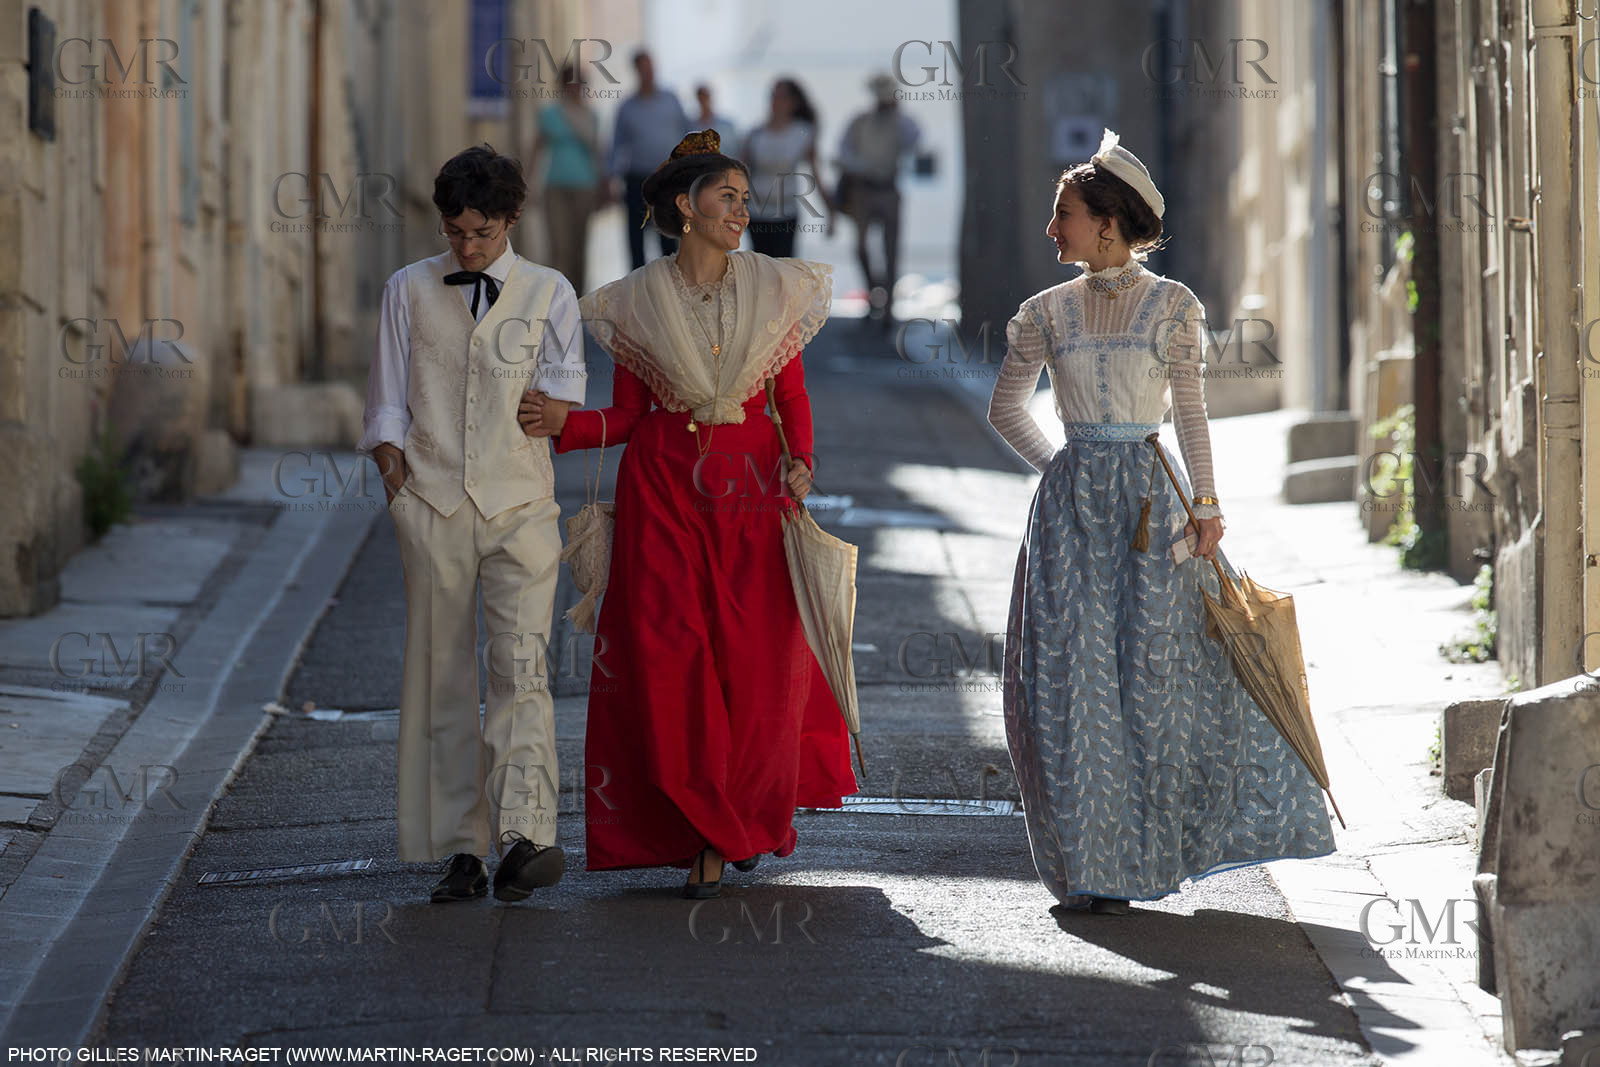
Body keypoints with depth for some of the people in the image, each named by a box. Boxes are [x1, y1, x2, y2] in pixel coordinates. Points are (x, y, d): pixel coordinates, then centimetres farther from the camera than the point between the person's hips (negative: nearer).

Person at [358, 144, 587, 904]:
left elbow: (562, 390, 4)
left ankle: (523, 836, -24)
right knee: (442, 679, 1)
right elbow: (387, 404, 9)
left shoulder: (548, 294, 9)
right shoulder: (409, 292, 10)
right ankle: (460, 851, 3)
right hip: (433, 504, 1)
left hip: (519, 506, -1)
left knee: (521, 668, -14)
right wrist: (395, 474, -3)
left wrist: (552, 404, -17)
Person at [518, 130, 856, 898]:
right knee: (669, 658, -8)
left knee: (756, 661, -3)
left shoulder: (774, 290, 4)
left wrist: (800, 461, -9)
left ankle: (744, 819, 20)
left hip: (751, 489, 1)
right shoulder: (638, 302, 1)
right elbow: (626, 416, 4)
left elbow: (792, 396, 8)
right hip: (664, 489, -1)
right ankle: (707, 832, 4)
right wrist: (562, 423, -13)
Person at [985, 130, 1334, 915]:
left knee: (1163, 661, 0)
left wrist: (1206, 506, -2)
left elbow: (1190, 412, 1)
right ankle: (1094, 863, 5)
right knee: (1076, 667, -1)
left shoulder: (1172, 305, 0)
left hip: (1149, 497, -1)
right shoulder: (1047, 312, 5)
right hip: (1073, 503, 1)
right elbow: (1006, 409, 15)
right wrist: (1061, 469, 10)